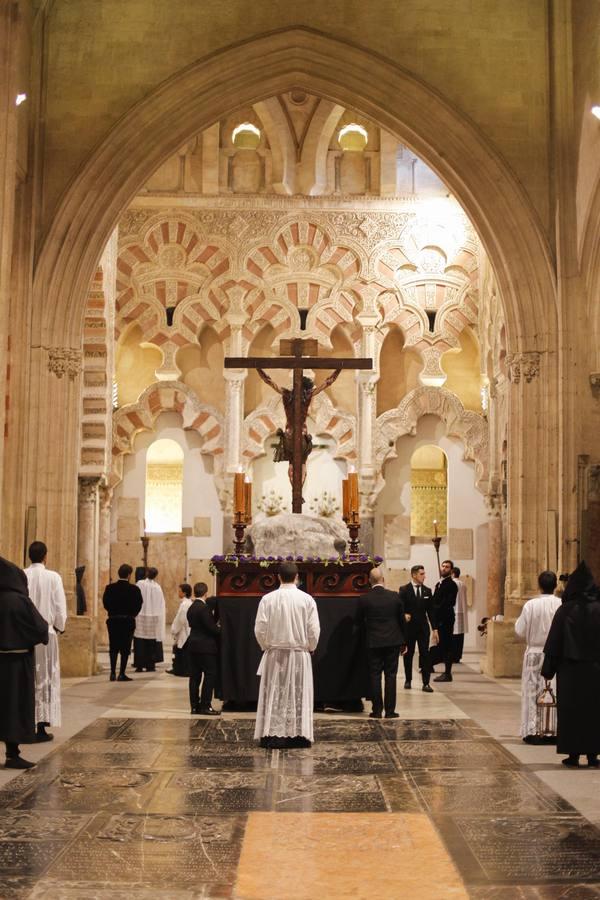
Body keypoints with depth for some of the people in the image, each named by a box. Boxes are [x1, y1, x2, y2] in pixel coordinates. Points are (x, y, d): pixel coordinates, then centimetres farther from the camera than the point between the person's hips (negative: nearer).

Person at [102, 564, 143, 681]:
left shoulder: (110, 588, -2)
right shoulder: (134, 589, -8)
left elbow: (105, 603, -3)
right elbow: (138, 605, -6)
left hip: (113, 621, 2)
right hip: (128, 621, -2)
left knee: (113, 648, 11)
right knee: (125, 648, 3)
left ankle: (113, 673, 7)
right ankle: (122, 674, 0)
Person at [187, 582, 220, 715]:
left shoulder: (191, 608, 10)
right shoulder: (204, 608, -16)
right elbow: (211, 627, -19)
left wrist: (216, 628, 14)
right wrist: (220, 629, 2)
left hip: (193, 646, 8)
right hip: (205, 647, -8)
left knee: (195, 676, 9)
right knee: (210, 675, -2)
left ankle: (194, 706, 12)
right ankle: (205, 706, -4)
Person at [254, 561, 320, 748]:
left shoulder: (268, 599, -8)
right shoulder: (307, 599, -7)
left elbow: (260, 629, -6)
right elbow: (314, 630, -6)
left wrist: (267, 647, 11)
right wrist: (308, 648, 11)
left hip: (274, 655, 0)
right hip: (300, 655, 0)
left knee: (274, 696, 7)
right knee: (298, 695, 8)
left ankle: (273, 735, 5)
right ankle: (298, 735, 8)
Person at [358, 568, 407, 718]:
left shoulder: (363, 599, -8)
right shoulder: (394, 596, -3)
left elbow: (360, 620, 3)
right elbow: (402, 619, 4)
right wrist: (403, 642, 13)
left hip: (373, 642, -1)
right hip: (393, 641, 1)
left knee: (375, 676, 6)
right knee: (390, 675, 5)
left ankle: (377, 710, 6)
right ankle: (390, 710, 5)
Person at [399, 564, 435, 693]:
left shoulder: (427, 591, 7)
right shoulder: (404, 590, -2)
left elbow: (430, 610, 8)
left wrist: (434, 629, 5)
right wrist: (404, 615, -26)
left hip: (423, 627, 2)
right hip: (409, 627, -2)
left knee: (425, 654, -4)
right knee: (408, 654, 8)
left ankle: (426, 683, -2)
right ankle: (408, 680, 21)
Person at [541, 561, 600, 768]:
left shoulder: (565, 610, -7)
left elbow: (554, 641, -5)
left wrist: (548, 669, 1)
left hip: (570, 668, -2)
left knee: (570, 709, 6)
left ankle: (573, 755, 7)